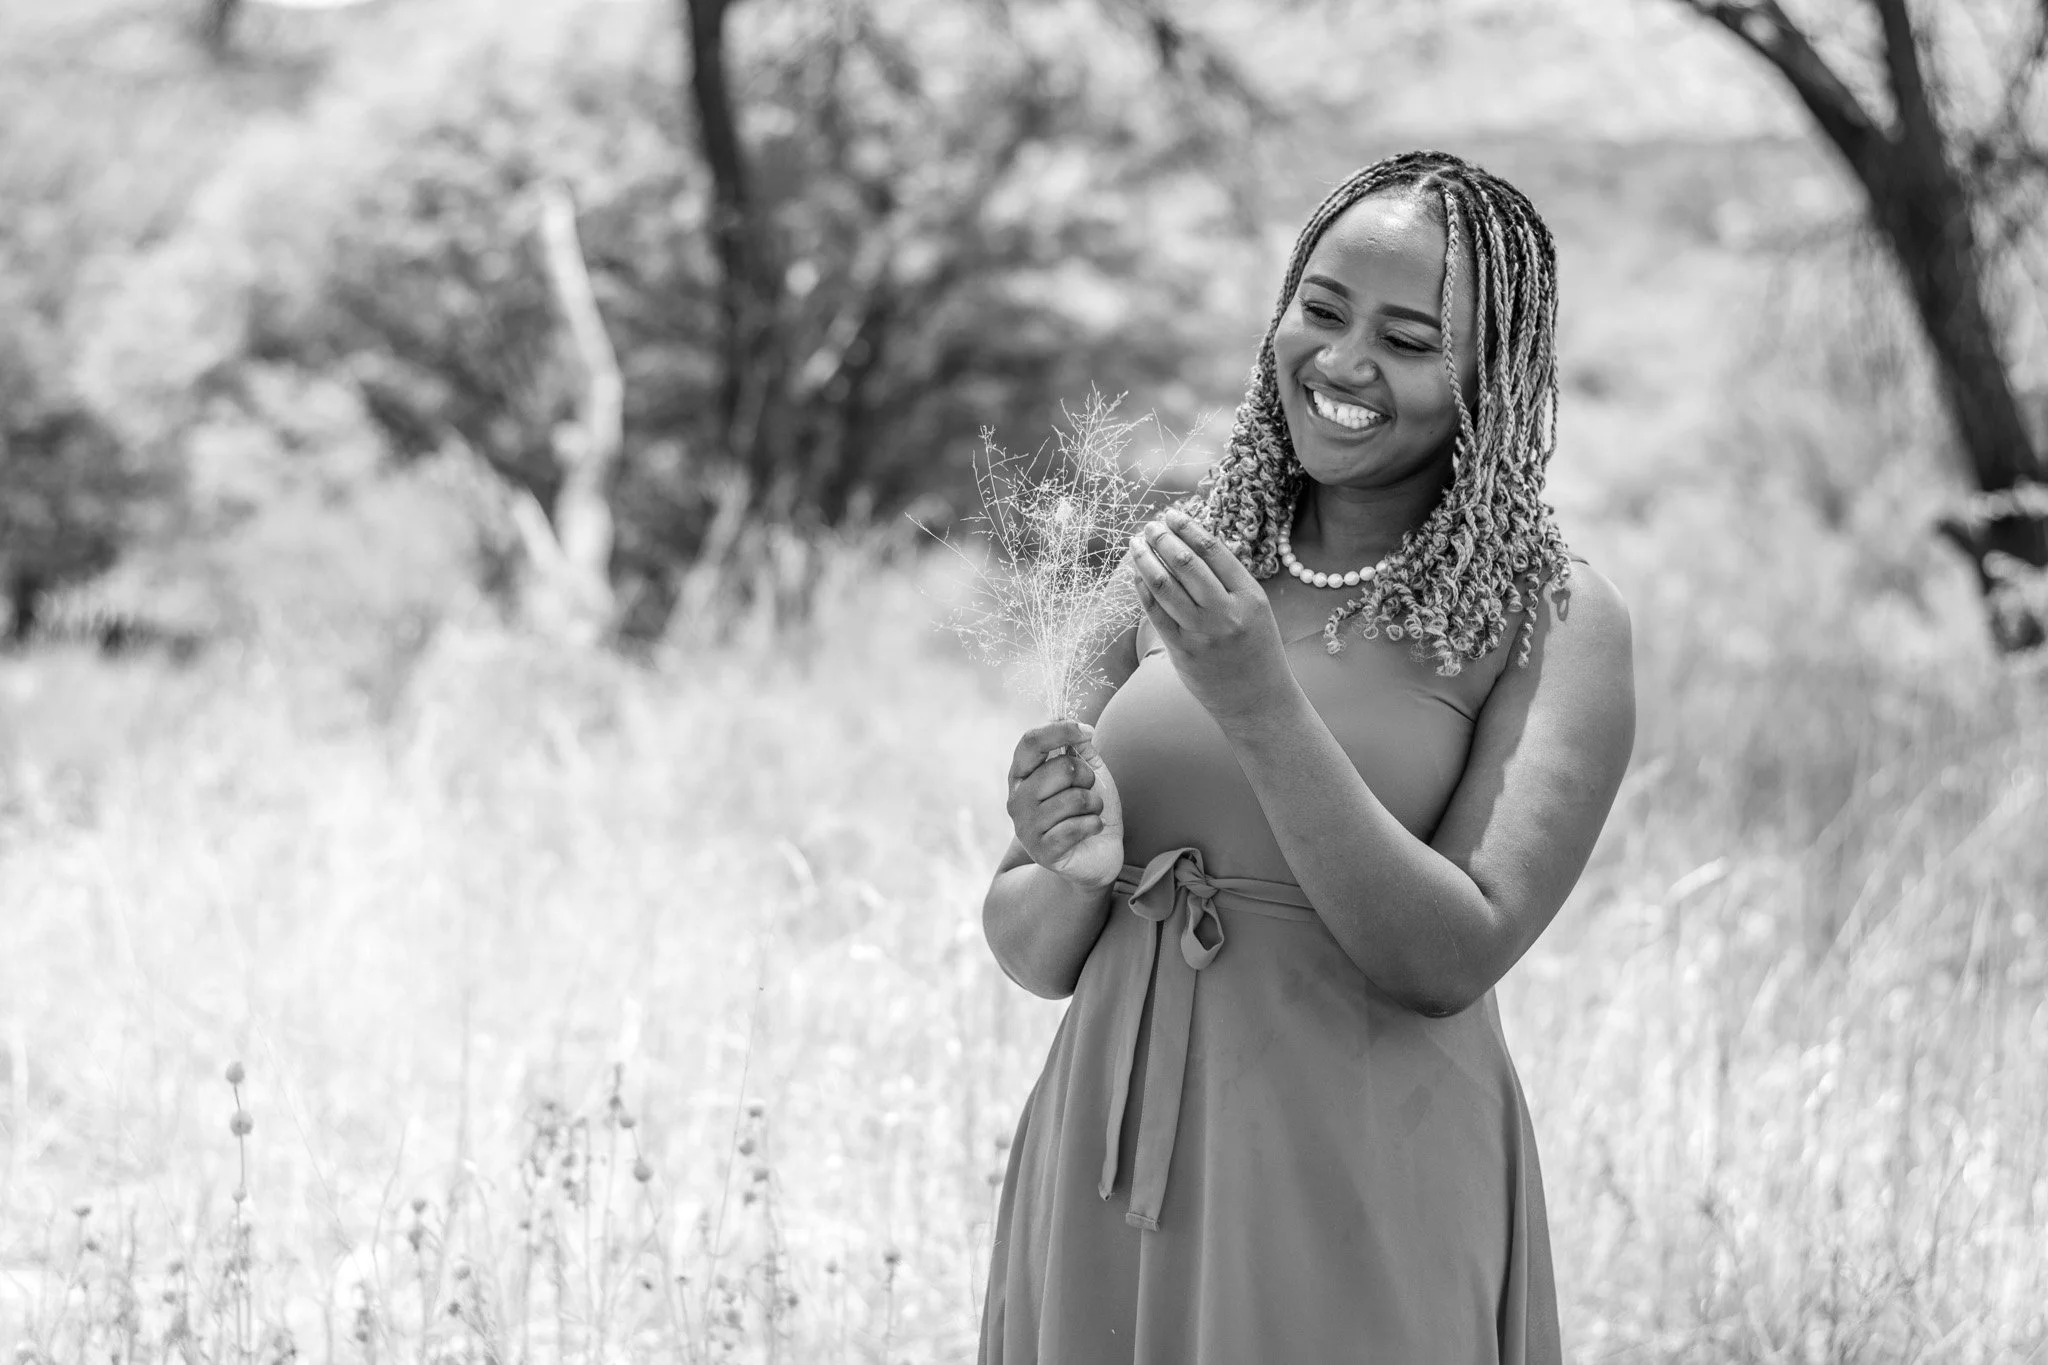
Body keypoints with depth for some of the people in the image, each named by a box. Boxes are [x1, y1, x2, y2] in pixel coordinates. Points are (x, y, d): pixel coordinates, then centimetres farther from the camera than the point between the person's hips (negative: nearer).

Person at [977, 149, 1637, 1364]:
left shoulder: (1555, 621, -7)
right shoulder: (1178, 560, 4)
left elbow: (1453, 962, -17)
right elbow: (1031, 953, 7)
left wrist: (1261, 706, -23)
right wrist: (1074, 869, -15)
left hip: (1361, 1202, -4)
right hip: (1111, 1181, 4)